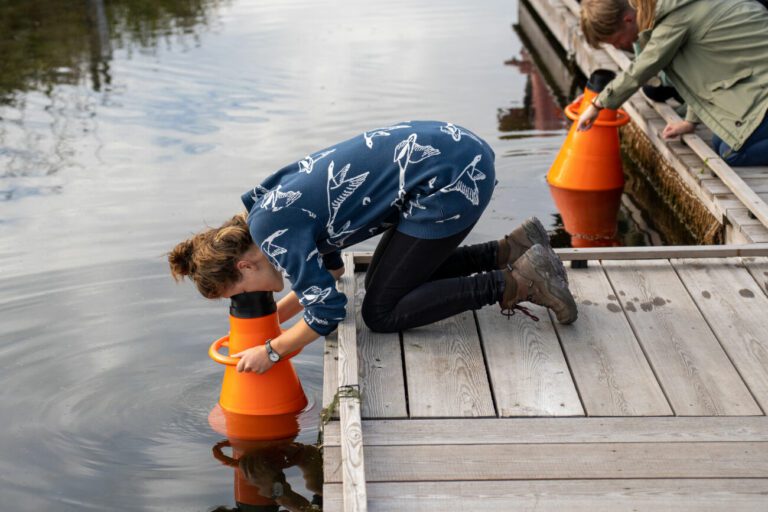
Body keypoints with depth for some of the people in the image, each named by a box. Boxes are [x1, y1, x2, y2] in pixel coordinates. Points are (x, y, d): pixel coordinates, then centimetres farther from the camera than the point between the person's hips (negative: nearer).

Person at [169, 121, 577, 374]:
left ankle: (516, 283, -4)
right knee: (385, 281, 20)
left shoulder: (272, 228, -13)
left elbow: (326, 312, -12)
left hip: (451, 178, -10)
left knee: (382, 313, -1)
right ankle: (512, 249, 15)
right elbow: (328, 269, 29)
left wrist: (271, 351, 4)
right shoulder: (278, 202, 14)